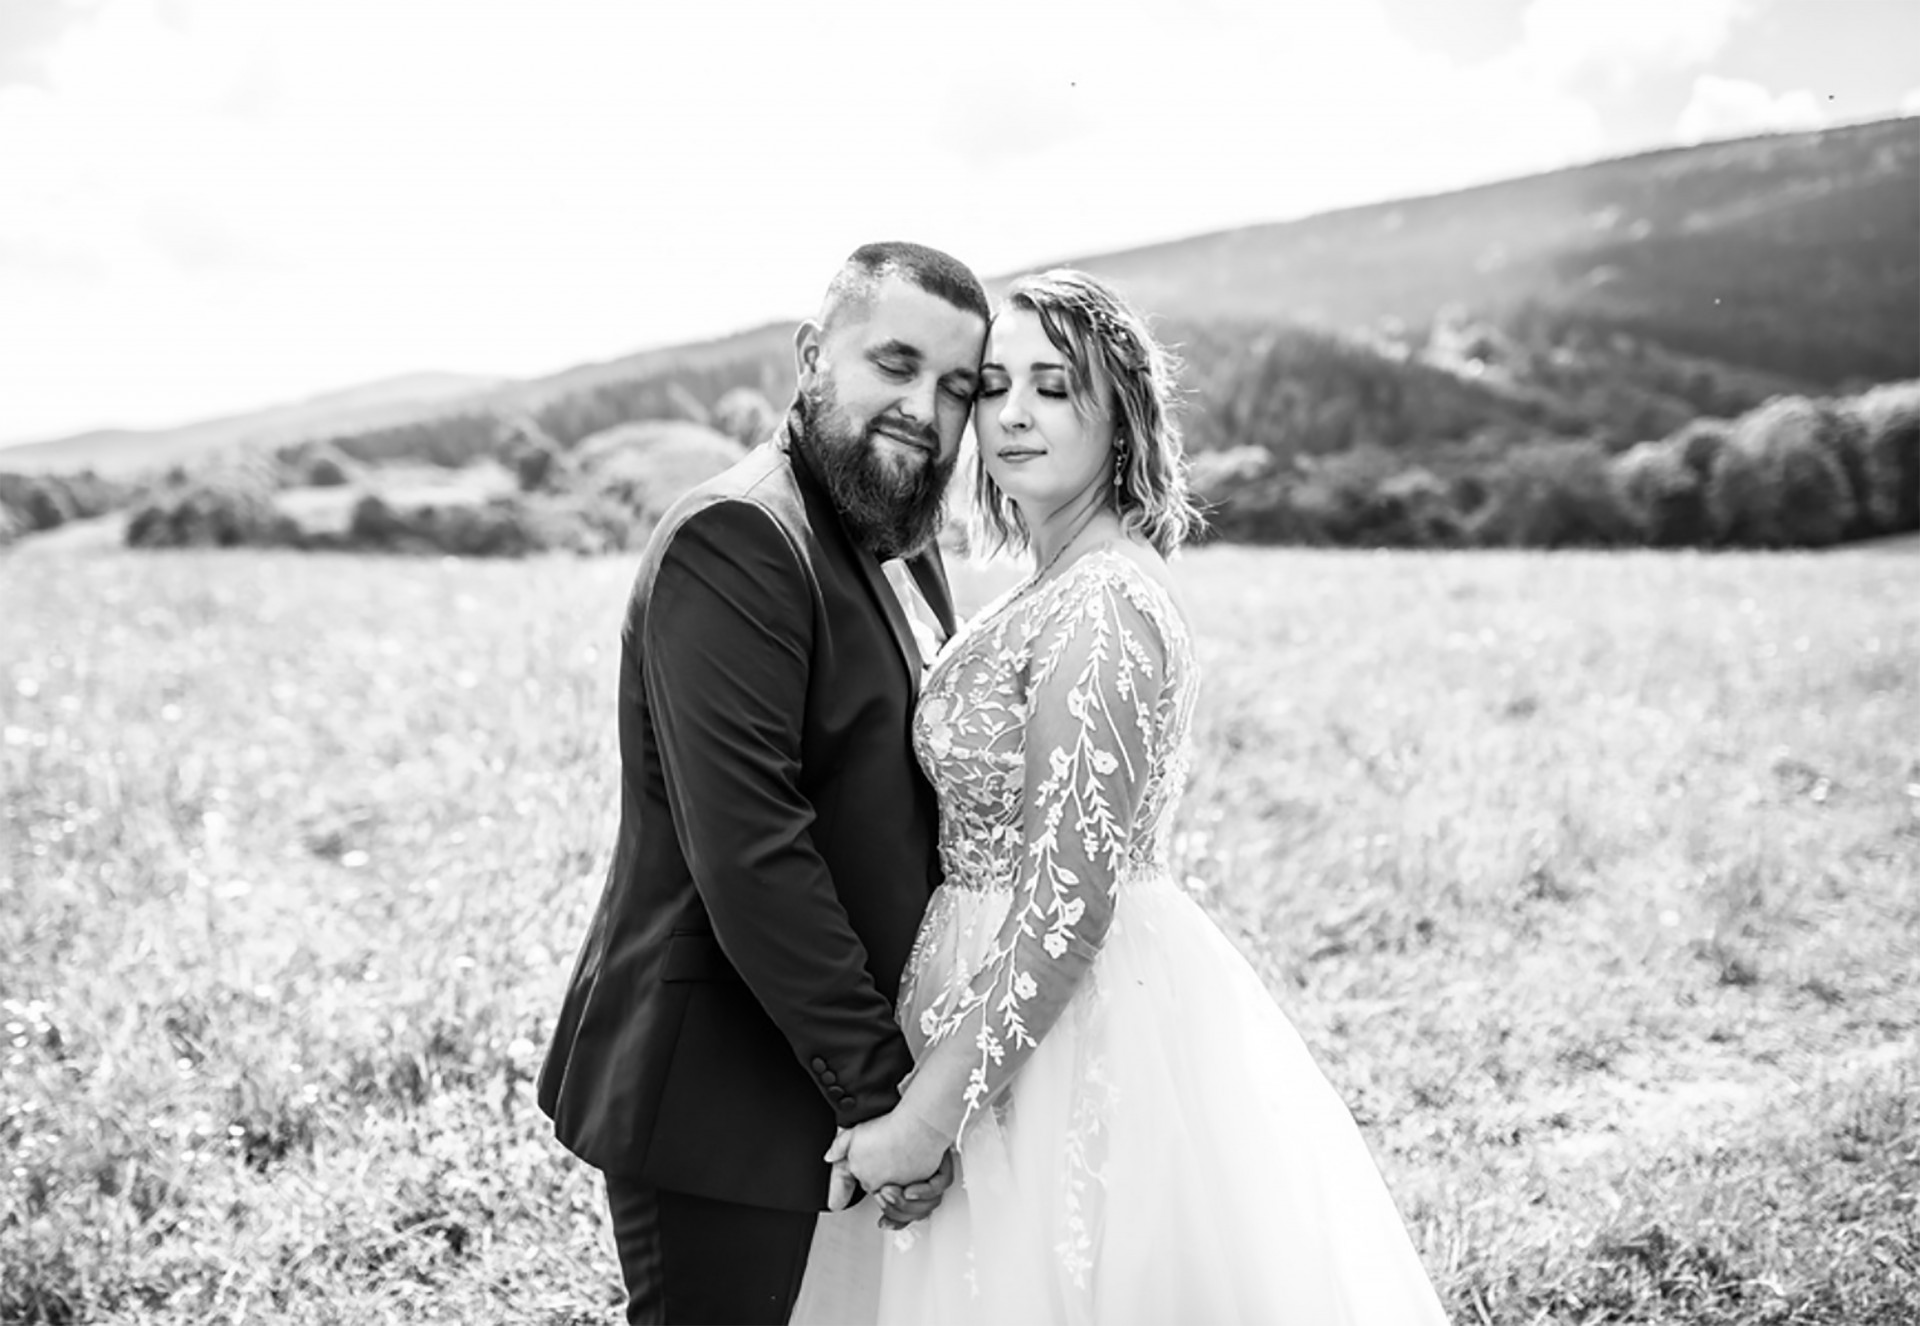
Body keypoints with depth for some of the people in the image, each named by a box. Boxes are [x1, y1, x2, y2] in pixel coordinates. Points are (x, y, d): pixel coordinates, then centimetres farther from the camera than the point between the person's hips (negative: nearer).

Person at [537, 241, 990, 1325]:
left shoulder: (907, 550, 12)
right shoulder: (734, 540, -17)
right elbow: (747, 850, -23)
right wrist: (880, 1086, -18)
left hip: (851, 1071, 9)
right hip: (719, 1098, -8)